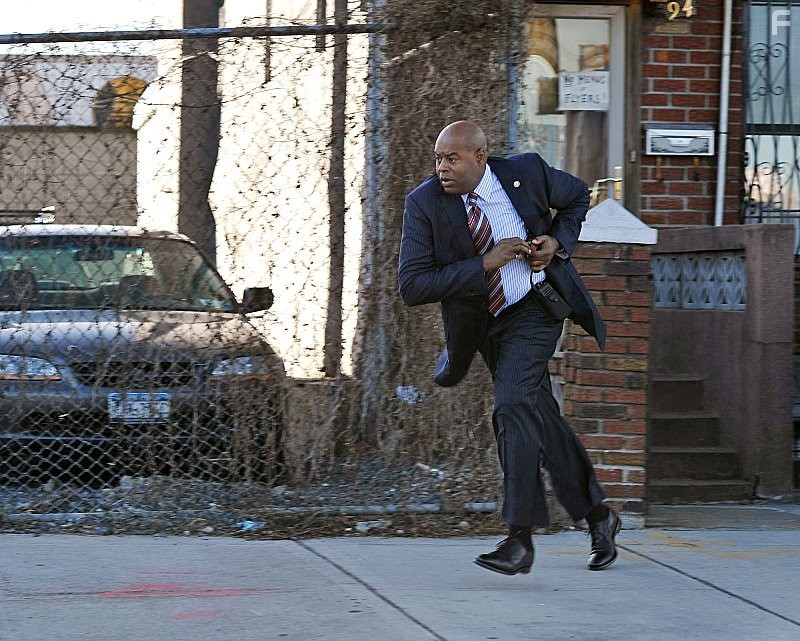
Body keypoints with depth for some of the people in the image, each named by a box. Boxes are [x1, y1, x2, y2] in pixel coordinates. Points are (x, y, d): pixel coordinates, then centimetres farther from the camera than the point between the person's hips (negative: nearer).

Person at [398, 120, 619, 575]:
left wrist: (558, 240, -11)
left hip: (534, 308, -3)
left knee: (514, 406, -22)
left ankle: (521, 538, -21)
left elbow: (578, 195, 7)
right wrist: (484, 265, -27)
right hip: (480, 321, 3)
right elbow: (412, 286, -22)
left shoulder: (526, 172, -15)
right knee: (541, 419, 11)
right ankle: (598, 516, 29)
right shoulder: (425, 203, -16)